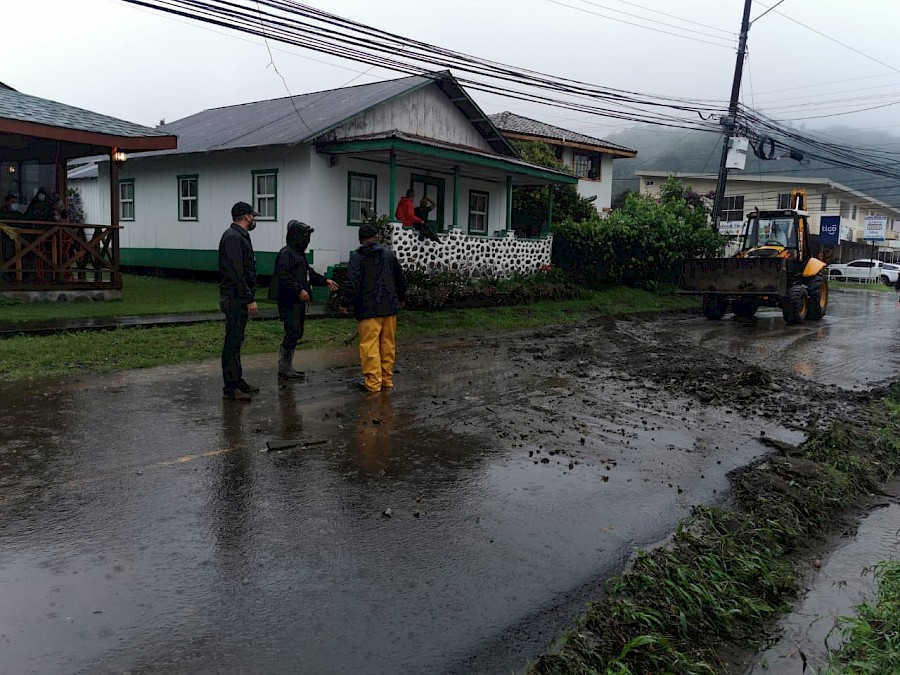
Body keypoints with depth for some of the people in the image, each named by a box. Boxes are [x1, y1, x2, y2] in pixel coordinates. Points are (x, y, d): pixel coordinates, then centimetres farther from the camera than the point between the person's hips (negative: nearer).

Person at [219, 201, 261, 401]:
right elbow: (236, 273, -23)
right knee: (233, 342, -6)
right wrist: (250, 299, -22)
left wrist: (249, 297, 19)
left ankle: (238, 381, 24)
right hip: (235, 299, -11)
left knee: (236, 341, 15)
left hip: (239, 299, 11)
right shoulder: (233, 238, -15)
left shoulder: (239, 236, 17)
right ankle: (230, 388, -2)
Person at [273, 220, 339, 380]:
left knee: (296, 334, 13)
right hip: (289, 302, -11)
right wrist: (299, 289, -25)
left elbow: (309, 272, 29)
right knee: (292, 334, -10)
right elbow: (284, 275, -23)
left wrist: (325, 281, 22)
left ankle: (287, 367, 20)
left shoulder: (300, 253, 21)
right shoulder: (286, 254, -12)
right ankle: (284, 369, -3)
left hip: (299, 302, 11)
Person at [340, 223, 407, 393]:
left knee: (369, 345, -3)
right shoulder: (389, 253, 9)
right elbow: (401, 278, 17)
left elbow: (352, 283, -14)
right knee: (388, 344, 12)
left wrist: (345, 303, -5)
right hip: (390, 308, 5)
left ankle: (372, 382, -4)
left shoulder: (357, 256, -5)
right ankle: (387, 379, 19)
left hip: (368, 309, -5)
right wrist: (401, 297, 32)